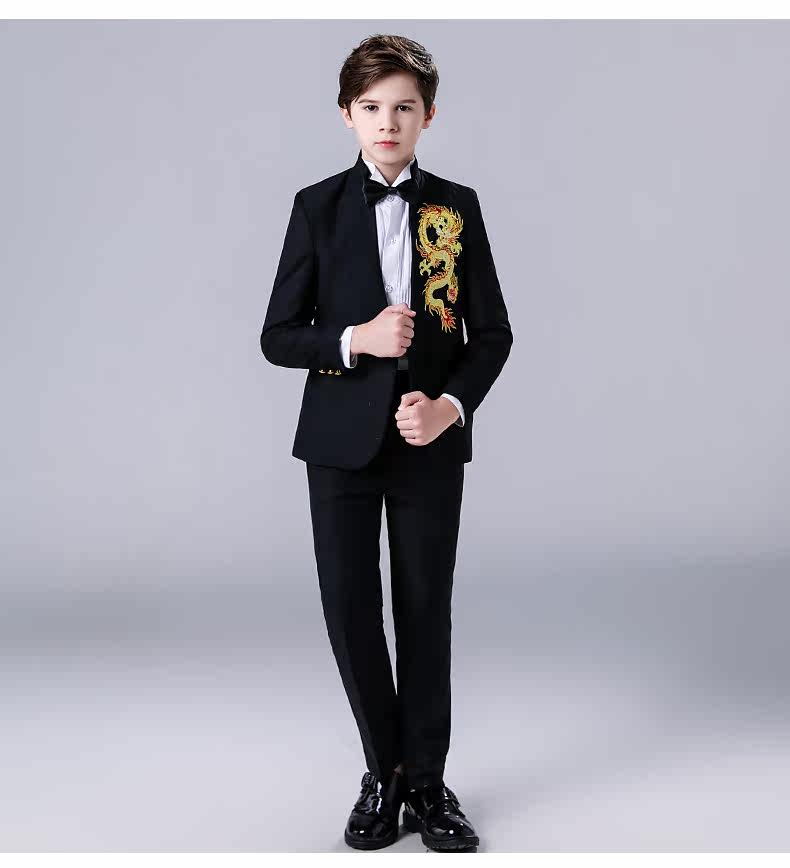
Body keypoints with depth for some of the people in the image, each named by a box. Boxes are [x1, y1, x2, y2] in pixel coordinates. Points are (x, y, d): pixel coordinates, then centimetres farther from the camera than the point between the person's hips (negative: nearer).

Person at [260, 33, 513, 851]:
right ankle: (383, 770, 23)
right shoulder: (318, 207, 1)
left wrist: (451, 406, -13)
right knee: (350, 609, 4)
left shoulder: (457, 207, 4)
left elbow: (492, 332, 4)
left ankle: (426, 779, 22)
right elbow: (277, 336, 0)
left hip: (430, 441, 0)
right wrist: (356, 340, -17)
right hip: (342, 439, 0)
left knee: (425, 612, 7)